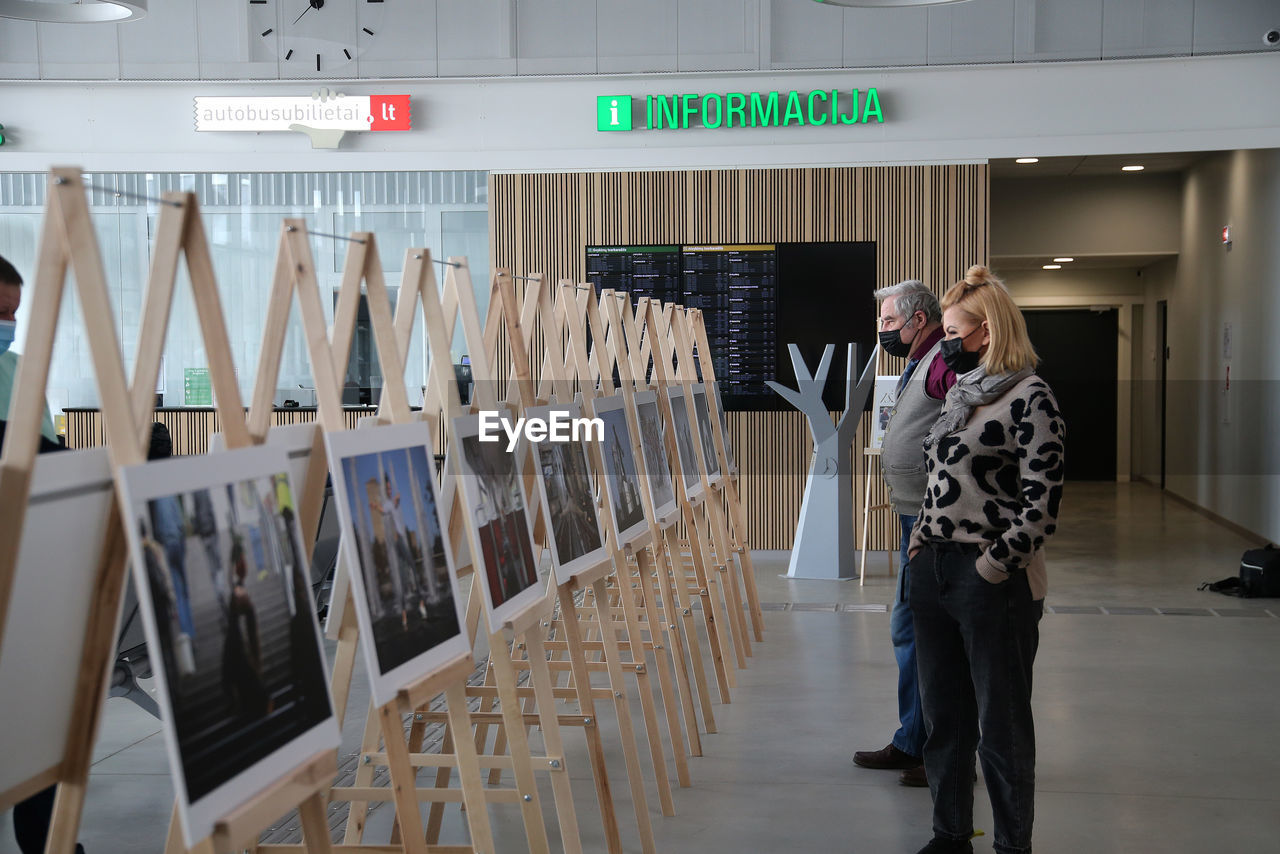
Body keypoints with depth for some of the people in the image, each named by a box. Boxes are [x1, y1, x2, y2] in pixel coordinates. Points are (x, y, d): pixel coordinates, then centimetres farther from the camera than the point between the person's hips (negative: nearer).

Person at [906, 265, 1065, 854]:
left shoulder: (1028, 398, -12)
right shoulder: (960, 393, 13)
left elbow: (1042, 502, -16)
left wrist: (994, 565, -17)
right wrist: (923, 541, 10)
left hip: (994, 582, -8)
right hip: (933, 571, 8)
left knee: (1001, 723, 4)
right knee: (942, 716, 15)